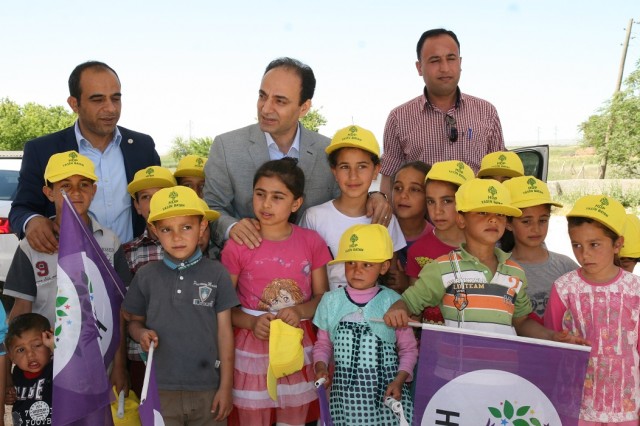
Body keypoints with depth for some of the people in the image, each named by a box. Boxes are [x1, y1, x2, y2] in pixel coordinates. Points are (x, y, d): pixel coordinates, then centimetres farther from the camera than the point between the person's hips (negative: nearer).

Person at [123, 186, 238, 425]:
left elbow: (224, 331, -1)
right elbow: (134, 321, 11)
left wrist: (226, 386, -1)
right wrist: (141, 334, -12)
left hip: (207, 388, 0)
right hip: (160, 389, 1)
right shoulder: (146, 276, -1)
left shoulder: (216, 274, -4)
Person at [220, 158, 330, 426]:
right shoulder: (237, 246, -9)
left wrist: (300, 311, -16)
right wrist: (251, 322, -20)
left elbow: (322, 296, 3)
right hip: (253, 347, -2)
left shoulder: (312, 242, -2)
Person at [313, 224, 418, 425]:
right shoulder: (331, 301, 1)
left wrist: (400, 380, -9)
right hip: (345, 393, 1)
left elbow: (409, 348, 3)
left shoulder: (392, 302, -5)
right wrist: (321, 366, -6)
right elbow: (323, 344, 12)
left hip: (387, 392, -1)